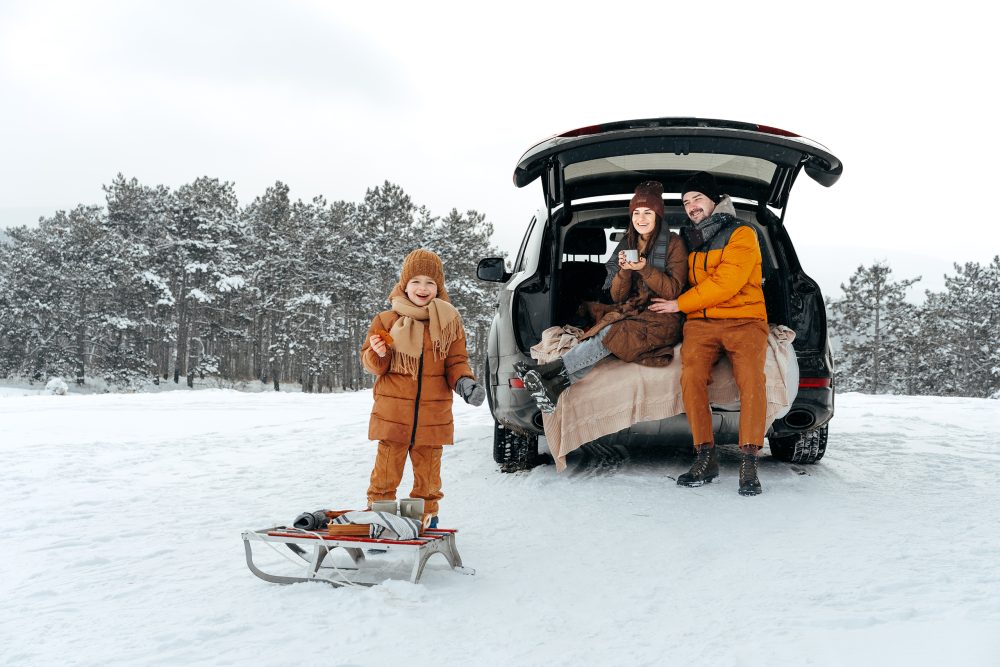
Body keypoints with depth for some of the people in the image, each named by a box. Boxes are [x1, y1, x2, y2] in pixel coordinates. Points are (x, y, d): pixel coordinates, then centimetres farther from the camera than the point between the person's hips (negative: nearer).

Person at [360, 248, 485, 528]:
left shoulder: (449, 321, 4)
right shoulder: (386, 321, 1)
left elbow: (456, 362, 7)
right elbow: (372, 365, 5)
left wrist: (464, 382, -12)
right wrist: (378, 354, -18)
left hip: (433, 413, 1)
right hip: (393, 412, -1)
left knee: (428, 469, 11)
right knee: (387, 468, 3)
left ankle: (427, 516, 26)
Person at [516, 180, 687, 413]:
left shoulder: (673, 243, 0)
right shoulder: (627, 245, 15)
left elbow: (673, 291, -7)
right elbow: (617, 297, 9)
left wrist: (644, 269, -20)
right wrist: (624, 270, -11)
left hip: (662, 318, -4)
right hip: (632, 313, 5)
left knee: (610, 333, -33)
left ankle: (549, 370, -41)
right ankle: (556, 386, -46)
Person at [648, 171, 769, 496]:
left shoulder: (741, 234, 1)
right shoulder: (689, 240, 21)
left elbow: (725, 283, -10)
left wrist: (679, 304, -6)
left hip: (744, 320, -3)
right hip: (700, 323, 4)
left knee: (751, 378, -30)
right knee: (691, 376, -26)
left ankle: (748, 464, -26)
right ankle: (705, 458, -19)